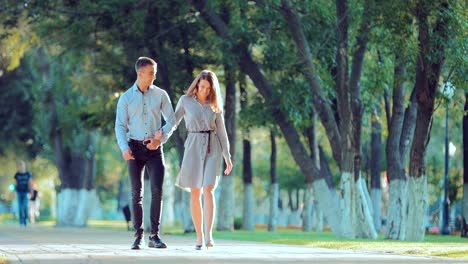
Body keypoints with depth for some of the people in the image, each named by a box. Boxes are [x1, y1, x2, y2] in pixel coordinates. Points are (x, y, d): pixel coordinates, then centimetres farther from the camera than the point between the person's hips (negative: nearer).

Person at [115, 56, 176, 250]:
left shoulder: (160, 95, 4)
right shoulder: (126, 98, 3)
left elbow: (171, 120, 7)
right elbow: (120, 126, 1)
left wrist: (161, 138, -9)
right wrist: (124, 148, -15)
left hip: (154, 148, 0)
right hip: (135, 147, 0)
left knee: (157, 190, -11)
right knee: (137, 193, 0)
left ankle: (154, 236, -8)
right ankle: (138, 236, 5)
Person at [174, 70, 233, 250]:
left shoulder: (215, 105, 7)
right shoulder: (185, 100, 3)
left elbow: (221, 131, 10)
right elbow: (173, 122, 6)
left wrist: (227, 157, 5)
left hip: (213, 148, 0)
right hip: (193, 147, 0)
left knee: (208, 190, -16)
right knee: (195, 193, 1)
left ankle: (208, 235, -23)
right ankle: (199, 237, 9)